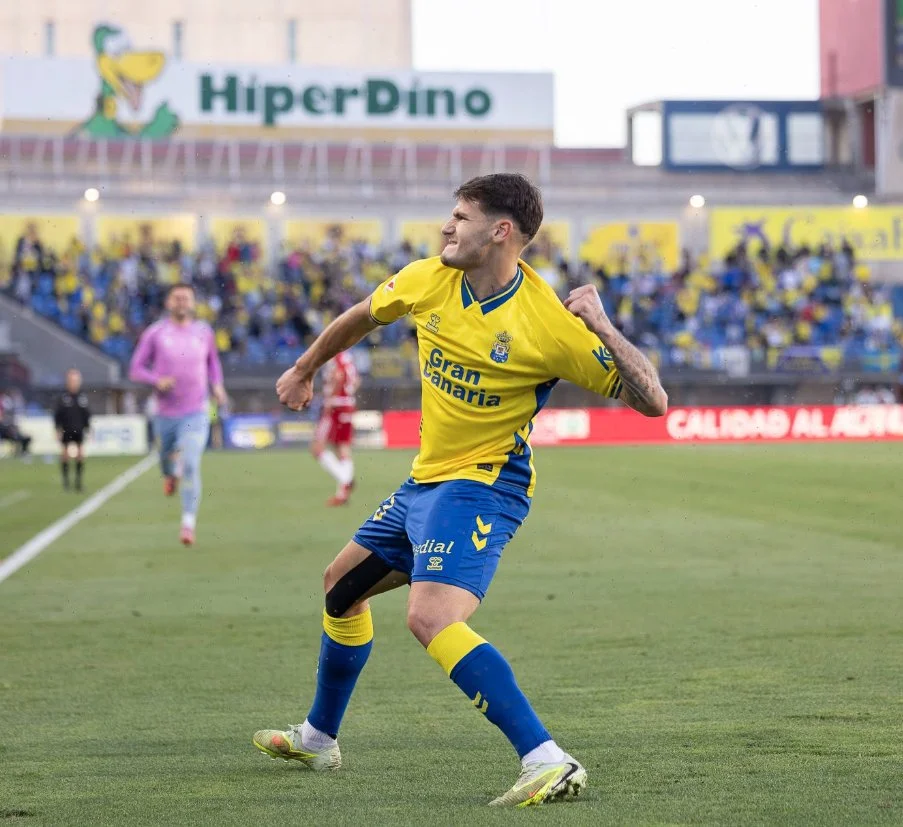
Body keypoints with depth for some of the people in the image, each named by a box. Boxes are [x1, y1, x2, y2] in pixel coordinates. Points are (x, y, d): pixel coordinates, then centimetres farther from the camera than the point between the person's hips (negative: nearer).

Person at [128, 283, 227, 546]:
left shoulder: (203, 332, 4)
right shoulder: (155, 333, -2)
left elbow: (213, 361, 22)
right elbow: (135, 369, 1)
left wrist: (217, 385, 5)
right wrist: (157, 381, -18)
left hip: (195, 413, -1)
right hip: (166, 413, 1)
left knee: (191, 466, -16)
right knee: (166, 455, 18)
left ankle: (189, 523, -15)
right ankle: (170, 474, 57)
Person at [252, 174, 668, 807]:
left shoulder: (548, 323, -22)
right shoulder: (428, 282, -4)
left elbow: (652, 402, -20)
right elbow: (364, 316, 19)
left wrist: (602, 327, -33)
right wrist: (306, 369, 32)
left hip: (483, 486, -8)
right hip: (426, 480, 8)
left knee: (431, 618, -28)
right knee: (343, 584, 22)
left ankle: (549, 764, -33)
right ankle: (318, 738, 43)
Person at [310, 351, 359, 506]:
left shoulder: (334, 357, -12)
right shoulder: (347, 357, 13)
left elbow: (339, 377, -27)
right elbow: (356, 381, 20)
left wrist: (330, 400, -22)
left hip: (335, 406, -9)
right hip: (348, 405, 9)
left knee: (317, 448, -5)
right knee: (344, 450, 7)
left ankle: (345, 480, -18)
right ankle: (342, 493, 4)